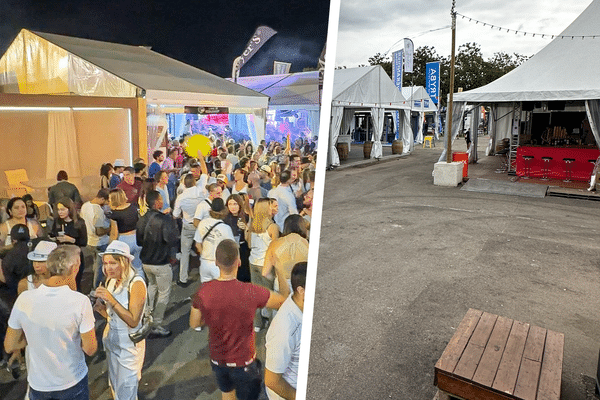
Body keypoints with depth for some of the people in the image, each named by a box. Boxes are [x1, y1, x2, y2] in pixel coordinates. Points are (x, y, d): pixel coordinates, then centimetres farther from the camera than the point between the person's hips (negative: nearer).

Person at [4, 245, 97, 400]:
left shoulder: (23, 299, -16)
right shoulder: (81, 302, -25)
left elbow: (9, 347, -3)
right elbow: (90, 349, -16)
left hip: (38, 385, 2)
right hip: (73, 383, -2)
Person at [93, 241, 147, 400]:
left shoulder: (136, 283, -23)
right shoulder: (111, 281, 0)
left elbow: (133, 321, -25)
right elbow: (111, 315, 9)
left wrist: (111, 300, -30)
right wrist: (99, 308, -12)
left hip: (129, 344, -7)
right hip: (111, 339, 7)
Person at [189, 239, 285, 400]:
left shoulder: (203, 291, -19)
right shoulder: (251, 292, -29)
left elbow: (194, 324, -2)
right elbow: (284, 301, -13)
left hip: (217, 359, 4)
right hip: (243, 362, -3)